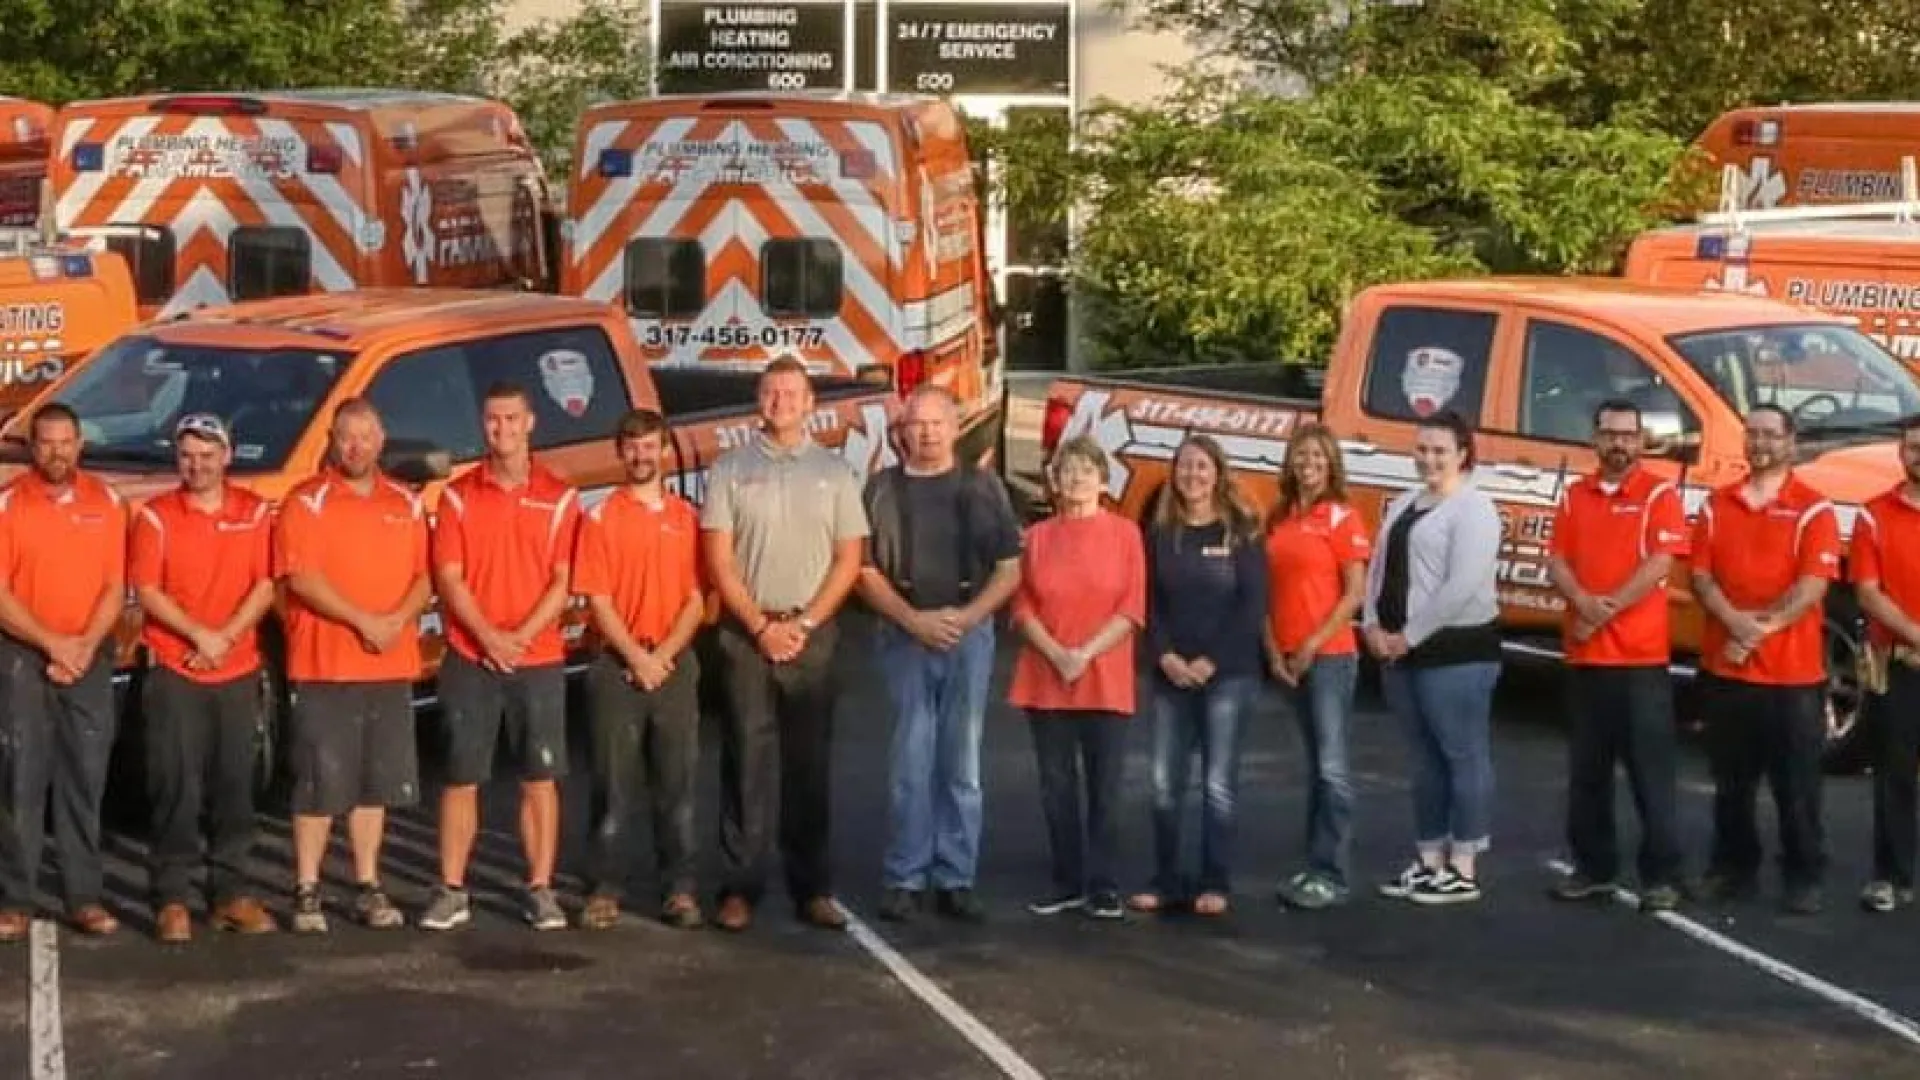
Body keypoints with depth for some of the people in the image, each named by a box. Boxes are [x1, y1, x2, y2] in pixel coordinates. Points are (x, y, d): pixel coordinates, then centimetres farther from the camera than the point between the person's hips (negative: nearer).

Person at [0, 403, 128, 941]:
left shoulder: (105, 502, 6)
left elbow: (115, 588, 5)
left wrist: (84, 646, -9)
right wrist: (54, 644, -13)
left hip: (90, 658, 2)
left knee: (85, 780, 4)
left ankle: (85, 897, 8)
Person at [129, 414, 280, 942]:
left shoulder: (254, 512, 6)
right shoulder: (157, 517, 0)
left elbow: (266, 585, 1)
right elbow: (147, 591, -6)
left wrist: (227, 636, -12)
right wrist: (200, 634, -16)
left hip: (239, 670, 3)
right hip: (173, 671, -3)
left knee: (234, 785, 7)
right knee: (177, 788, -4)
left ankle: (231, 892, 15)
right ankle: (172, 898, 0)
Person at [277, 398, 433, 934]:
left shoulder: (406, 504, 13)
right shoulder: (307, 501, -3)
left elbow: (424, 575, 10)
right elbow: (301, 577, -12)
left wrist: (399, 619, -9)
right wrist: (362, 621, -19)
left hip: (392, 666, 5)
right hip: (325, 667, -5)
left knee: (376, 784, 10)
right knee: (320, 783, -4)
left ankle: (368, 888, 19)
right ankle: (307, 892, 3)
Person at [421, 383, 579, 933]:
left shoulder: (558, 497, 3)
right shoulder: (458, 496, 4)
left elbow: (563, 581, -1)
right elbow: (448, 577, -2)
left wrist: (523, 637, -13)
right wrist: (488, 637, -14)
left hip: (539, 660, 0)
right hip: (470, 660, 0)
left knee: (540, 779, 2)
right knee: (461, 778, 4)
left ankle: (540, 890, 8)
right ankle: (452, 891, 10)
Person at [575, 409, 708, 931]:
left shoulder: (687, 517, 7)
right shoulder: (600, 518, 1)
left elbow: (697, 599, 5)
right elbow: (597, 600, -4)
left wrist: (665, 654, -9)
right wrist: (637, 657, -13)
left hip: (675, 664, 2)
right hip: (618, 665, -2)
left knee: (677, 781, 3)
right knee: (614, 782, 1)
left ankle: (679, 889, 7)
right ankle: (605, 888, 5)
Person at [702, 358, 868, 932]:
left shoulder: (834, 471, 8)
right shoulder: (732, 469, 5)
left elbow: (849, 558, 4)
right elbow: (718, 560, 1)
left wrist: (805, 624, -6)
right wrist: (761, 627, -8)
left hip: (812, 633, 1)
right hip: (746, 632, -1)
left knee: (811, 763, 4)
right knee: (747, 761, -1)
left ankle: (812, 888, 9)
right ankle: (740, 887, 2)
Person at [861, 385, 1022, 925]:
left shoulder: (983, 488, 8)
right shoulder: (882, 489, 6)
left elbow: (1009, 569, 5)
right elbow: (866, 570, 2)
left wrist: (965, 616, -9)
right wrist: (914, 620, -10)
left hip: (970, 633, 1)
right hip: (904, 636, -1)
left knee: (961, 763, 2)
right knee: (911, 760, -3)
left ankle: (955, 880, 6)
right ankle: (903, 880, 2)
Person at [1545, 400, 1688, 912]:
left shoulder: (1660, 494, -2)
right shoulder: (1574, 496, 12)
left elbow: (1660, 564, -12)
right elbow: (1557, 563, 6)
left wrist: (1607, 610, -16)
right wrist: (1584, 602, -14)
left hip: (1642, 655, -5)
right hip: (1584, 654, 5)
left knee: (1651, 769, -3)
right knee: (1586, 769, 11)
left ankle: (1661, 875, 1)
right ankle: (1593, 867, 20)